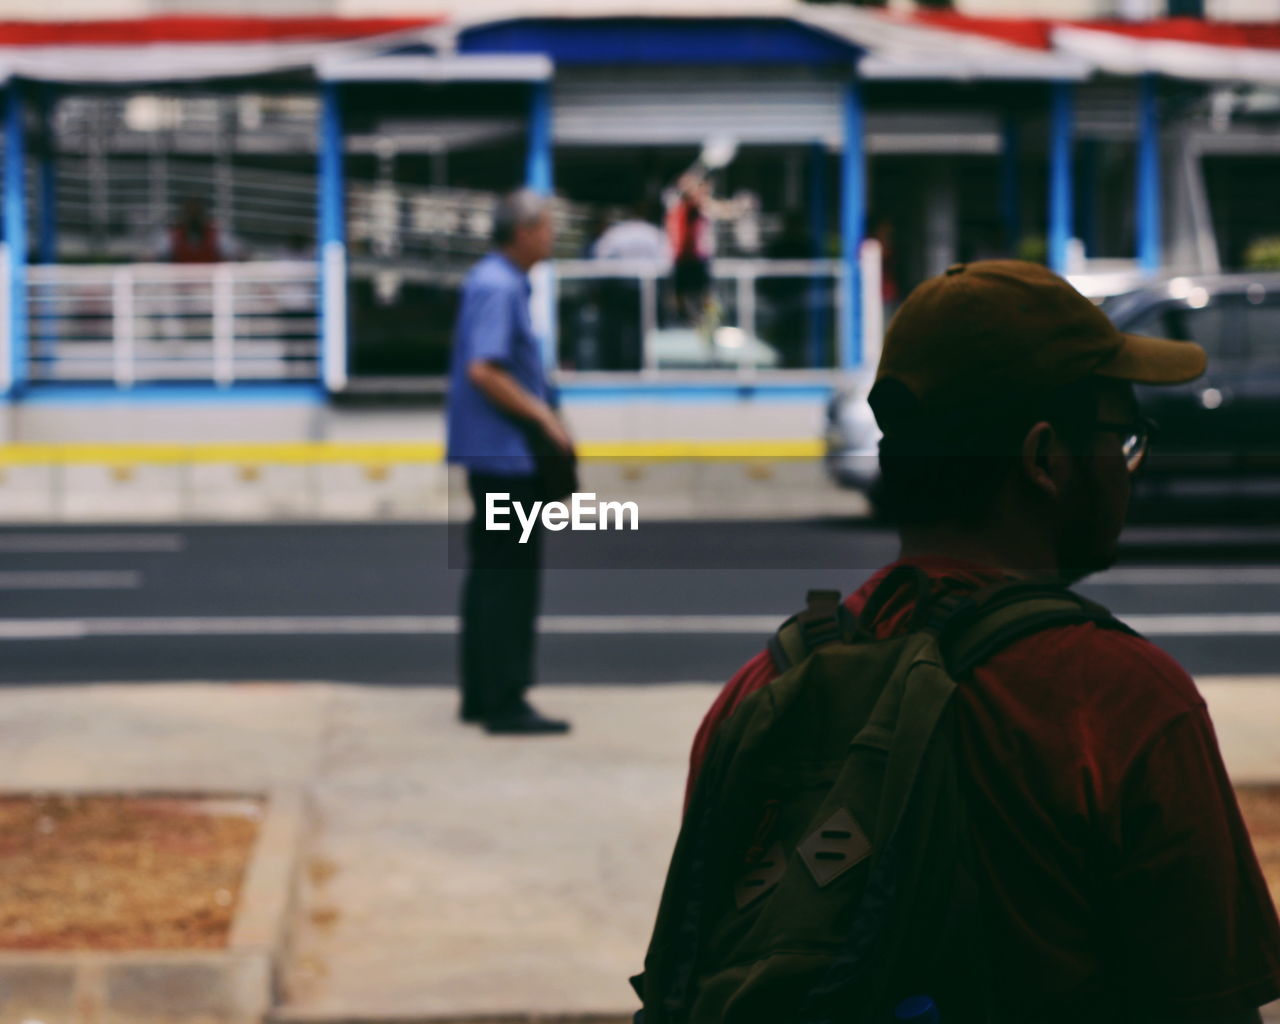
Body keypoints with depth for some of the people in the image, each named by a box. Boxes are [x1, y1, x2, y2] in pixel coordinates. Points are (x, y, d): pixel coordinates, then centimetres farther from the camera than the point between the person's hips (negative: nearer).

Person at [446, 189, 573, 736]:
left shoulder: (495, 281, 15)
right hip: (504, 450, -10)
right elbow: (482, 370, -25)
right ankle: (504, 701, -4)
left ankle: (480, 695, 19)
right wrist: (543, 416, -19)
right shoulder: (498, 287, -17)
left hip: (495, 451, 10)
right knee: (508, 576, -7)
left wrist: (541, 401, 16)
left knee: (492, 573, 14)